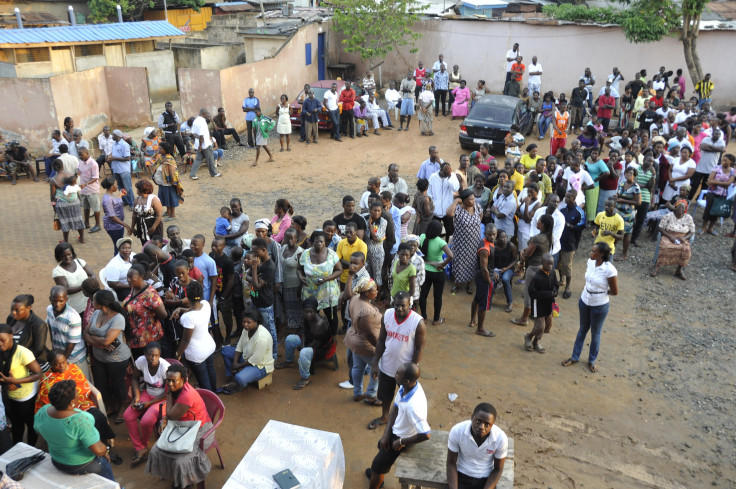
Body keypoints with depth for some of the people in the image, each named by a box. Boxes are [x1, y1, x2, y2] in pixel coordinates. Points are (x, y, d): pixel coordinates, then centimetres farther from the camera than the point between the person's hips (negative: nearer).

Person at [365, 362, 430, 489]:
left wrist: (401, 442, -24)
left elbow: (425, 435, -38)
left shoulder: (413, 406, -43)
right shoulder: (405, 387, -19)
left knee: (378, 466, 12)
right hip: (396, 430, 8)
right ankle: (377, 473, 62)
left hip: (402, 437, -8)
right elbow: (395, 408, -4)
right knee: (382, 445, 34)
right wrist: (386, 433, -7)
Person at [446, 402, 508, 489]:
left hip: (485, 479, 0)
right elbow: (451, 462, -9)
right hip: (460, 475, 0)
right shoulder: (457, 431, -22)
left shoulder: (501, 438, -22)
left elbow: (498, 469, -6)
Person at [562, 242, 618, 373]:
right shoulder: (590, 261, -9)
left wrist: (601, 292, -3)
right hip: (584, 301, 5)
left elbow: (615, 292, -16)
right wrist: (590, 290, 2)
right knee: (583, 329, 22)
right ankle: (575, 357, 36)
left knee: (595, 333, 15)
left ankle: (592, 360, 36)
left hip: (600, 306, -5)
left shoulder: (609, 269, -27)